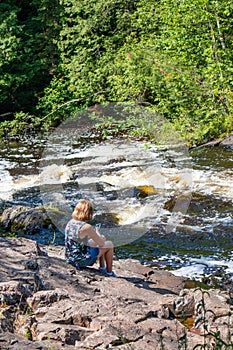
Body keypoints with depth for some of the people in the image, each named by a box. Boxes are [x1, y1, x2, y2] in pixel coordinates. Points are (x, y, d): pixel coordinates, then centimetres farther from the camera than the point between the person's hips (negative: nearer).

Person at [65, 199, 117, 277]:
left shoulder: (70, 223, -2)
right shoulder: (87, 227, -25)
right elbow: (101, 243, -13)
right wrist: (97, 233, 9)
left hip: (70, 258, 7)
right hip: (82, 261, -7)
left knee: (95, 242, 27)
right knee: (109, 244, 12)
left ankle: (102, 268, 36)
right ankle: (109, 273, 24)